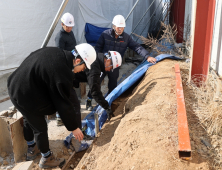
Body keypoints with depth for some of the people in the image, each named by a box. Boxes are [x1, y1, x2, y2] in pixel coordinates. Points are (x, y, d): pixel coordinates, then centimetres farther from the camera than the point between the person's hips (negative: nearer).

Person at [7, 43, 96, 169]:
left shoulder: (55, 52, -4)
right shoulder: (62, 73, -29)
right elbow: (64, 103, -20)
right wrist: (74, 127, -7)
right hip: (27, 97, -10)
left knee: (29, 120, 28)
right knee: (40, 128, 9)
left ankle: (32, 149, 52)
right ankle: (46, 159, 32)